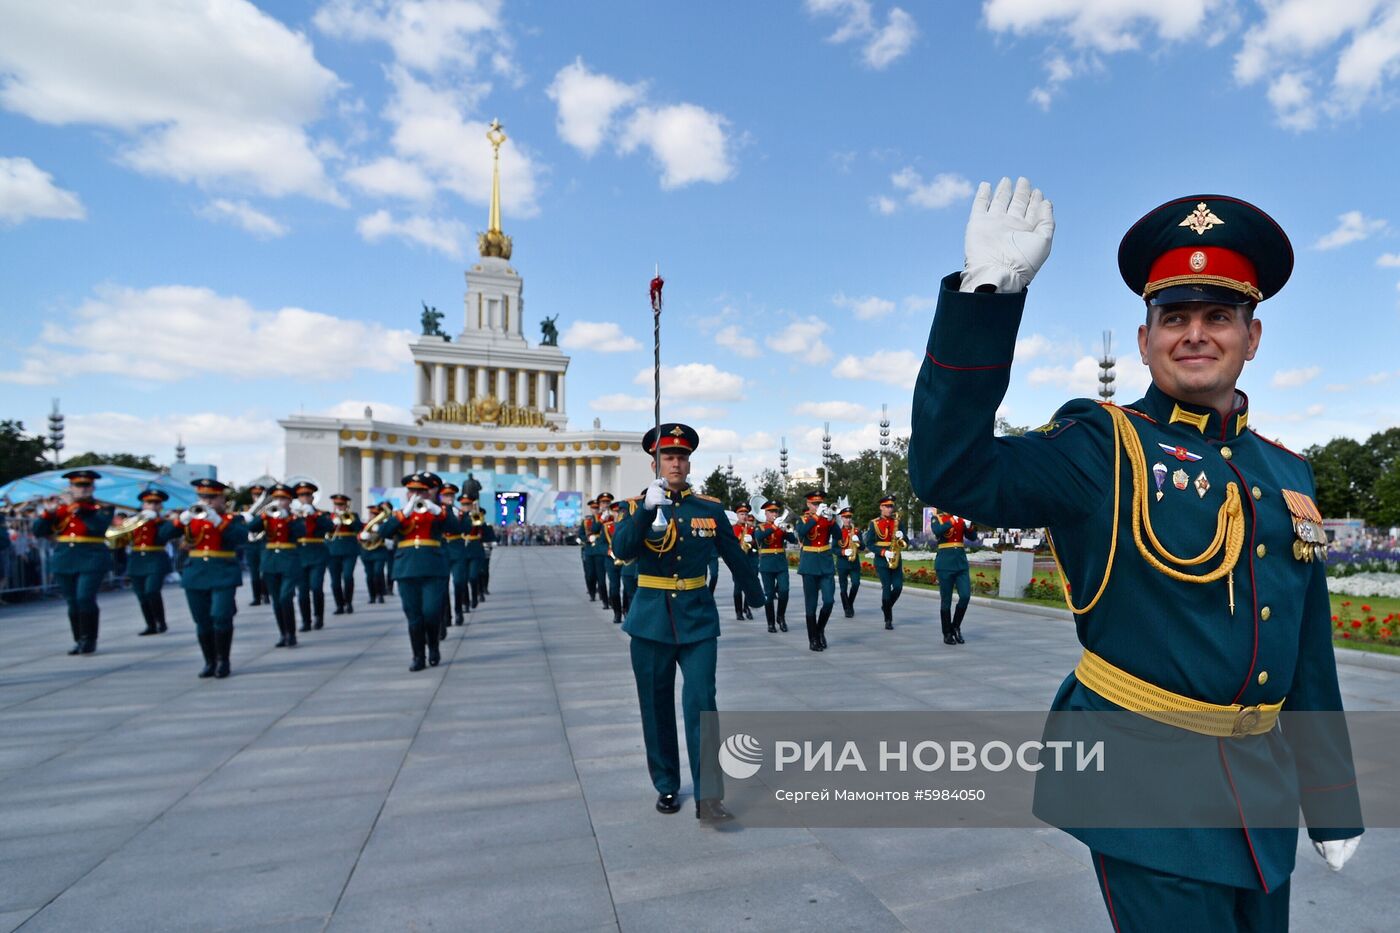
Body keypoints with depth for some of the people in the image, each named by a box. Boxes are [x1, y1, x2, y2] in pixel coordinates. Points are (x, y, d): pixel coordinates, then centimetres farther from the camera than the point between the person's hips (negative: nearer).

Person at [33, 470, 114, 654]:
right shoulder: (60, 507, 11)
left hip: (91, 559, -4)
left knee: (85, 598, -13)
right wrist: (48, 512, -9)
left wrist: (77, 507, -19)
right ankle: (79, 640, 15)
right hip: (64, 560, 4)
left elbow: (99, 526, -20)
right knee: (72, 602, 8)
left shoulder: (103, 508, 0)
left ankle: (89, 640, -5)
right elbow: (38, 532, 7)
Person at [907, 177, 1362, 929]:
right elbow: (950, 471, -31)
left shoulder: (1286, 474, 7)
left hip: (1263, 786, 7)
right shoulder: (1104, 449, -12)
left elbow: (1309, 655, 12)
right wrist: (989, 293, -38)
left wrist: (1331, 802, 15)